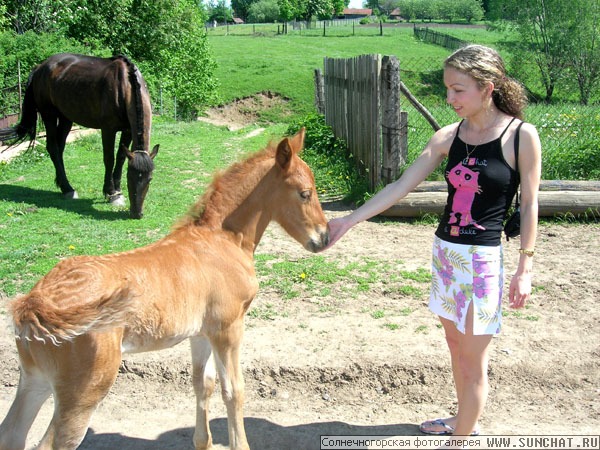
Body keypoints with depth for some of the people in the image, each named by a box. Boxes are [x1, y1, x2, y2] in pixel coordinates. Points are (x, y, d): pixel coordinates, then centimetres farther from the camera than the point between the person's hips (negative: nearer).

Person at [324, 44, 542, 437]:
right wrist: (349, 221, -3)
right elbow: (401, 186, 1)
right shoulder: (449, 137, 2)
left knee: (473, 362, 3)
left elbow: (529, 205, -6)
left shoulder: (521, 135, -10)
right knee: (455, 344, 20)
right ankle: (466, 421, 40)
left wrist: (525, 268, -7)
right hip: (445, 250, 6)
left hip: (483, 258, -6)